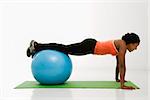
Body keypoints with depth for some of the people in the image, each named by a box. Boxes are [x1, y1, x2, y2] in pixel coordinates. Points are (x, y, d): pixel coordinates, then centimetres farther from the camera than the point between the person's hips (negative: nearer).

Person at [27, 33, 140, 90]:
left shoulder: (121, 46, 9)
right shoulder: (123, 45, -18)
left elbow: (119, 64, 20)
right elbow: (121, 65, -23)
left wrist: (118, 78, 26)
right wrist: (122, 85, -23)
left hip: (91, 46, 8)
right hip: (90, 46, -8)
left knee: (65, 49, 13)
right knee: (64, 49, 1)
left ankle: (37, 46, 22)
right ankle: (36, 46, 12)